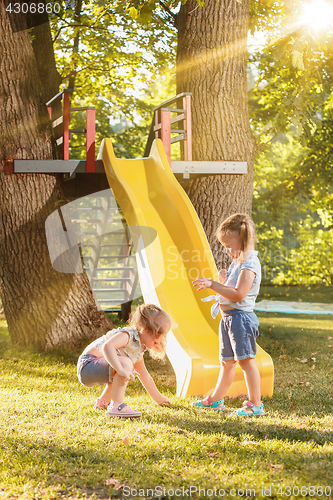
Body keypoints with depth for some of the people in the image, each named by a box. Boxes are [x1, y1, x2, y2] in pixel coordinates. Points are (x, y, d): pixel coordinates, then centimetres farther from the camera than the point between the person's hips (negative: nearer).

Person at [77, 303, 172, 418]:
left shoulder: (139, 349, 14)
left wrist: (158, 399, 31)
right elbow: (107, 347, -37)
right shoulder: (128, 334, -17)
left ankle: (103, 401, 37)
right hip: (88, 364, -11)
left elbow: (145, 377, 27)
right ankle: (116, 406, -30)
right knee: (126, 363, -30)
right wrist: (121, 370, -44)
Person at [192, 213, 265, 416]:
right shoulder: (237, 262, 16)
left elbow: (239, 294, -25)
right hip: (228, 317, 10)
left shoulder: (249, 264, -16)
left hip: (241, 317, -10)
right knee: (227, 361, 18)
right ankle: (216, 400, 28)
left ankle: (255, 404, -2)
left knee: (246, 359, -8)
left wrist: (214, 285, -24)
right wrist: (223, 281, 5)